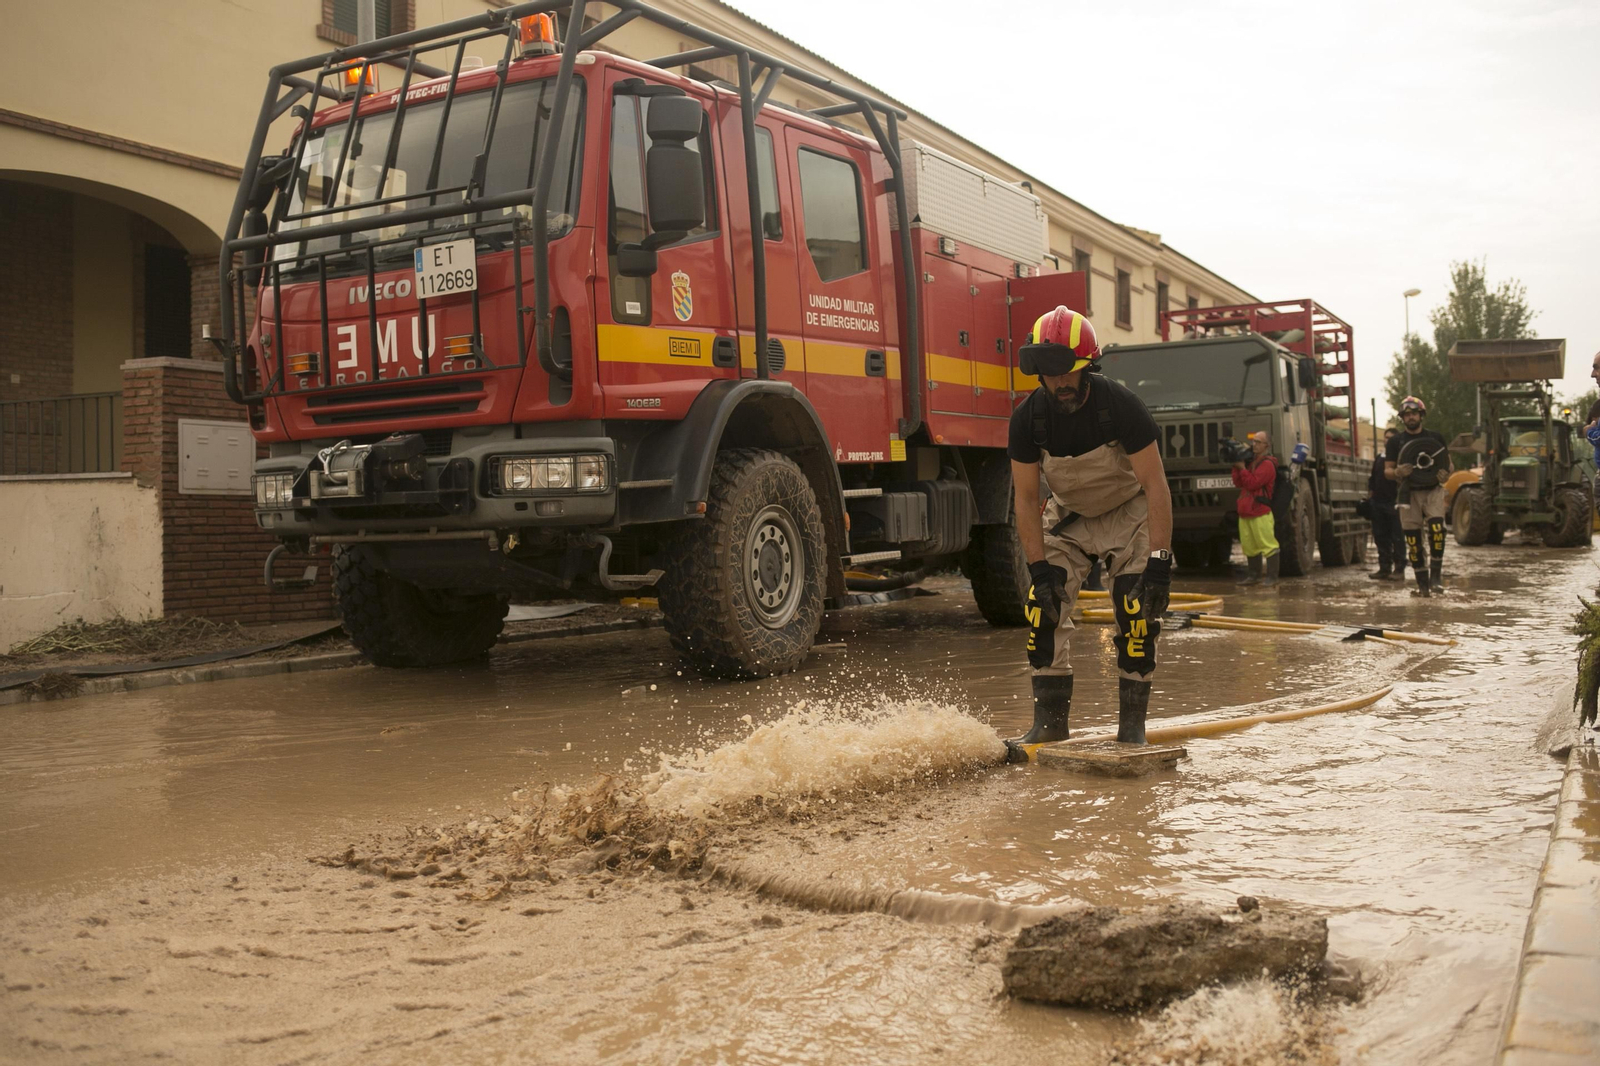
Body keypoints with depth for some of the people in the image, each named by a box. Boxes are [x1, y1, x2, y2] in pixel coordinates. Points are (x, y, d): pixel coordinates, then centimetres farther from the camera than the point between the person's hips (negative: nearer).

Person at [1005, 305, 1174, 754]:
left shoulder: (1120, 405, -28)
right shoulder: (1028, 417, -19)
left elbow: (1155, 486, -27)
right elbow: (1026, 497, -12)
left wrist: (1160, 562, -33)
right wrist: (1039, 567, -19)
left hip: (1129, 512, -3)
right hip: (1069, 515, 3)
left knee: (1137, 615, -14)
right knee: (1044, 607, -10)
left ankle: (1131, 727, -3)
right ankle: (1050, 722, 0)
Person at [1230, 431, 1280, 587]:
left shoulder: (1267, 464, -7)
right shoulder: (1251, 461, 22)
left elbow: (1252, 483, -17)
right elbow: (1238, 483, 16)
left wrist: (1242, 468, -9)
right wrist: (1237, 468, 4)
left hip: (1261, 512, -9)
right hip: (1245, 512, 9)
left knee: (1268, 544, -7)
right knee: (1249, 545, 11)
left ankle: (1272, 576, -5)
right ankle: (1254, 574, 20)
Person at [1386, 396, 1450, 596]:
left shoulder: (1435, 438, 10)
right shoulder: (1395, 442, 9)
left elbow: (1448, 463, 17)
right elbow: (1387, 470, 9)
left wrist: (1446, 474, -6)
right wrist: (1397, 472, -15)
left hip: (1433, 490, -1)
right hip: (1409, 493, 1)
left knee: (1437, 528, -23)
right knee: (1412, 539, -3)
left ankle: (1436, 575, -15)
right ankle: (1422, 583, 5)